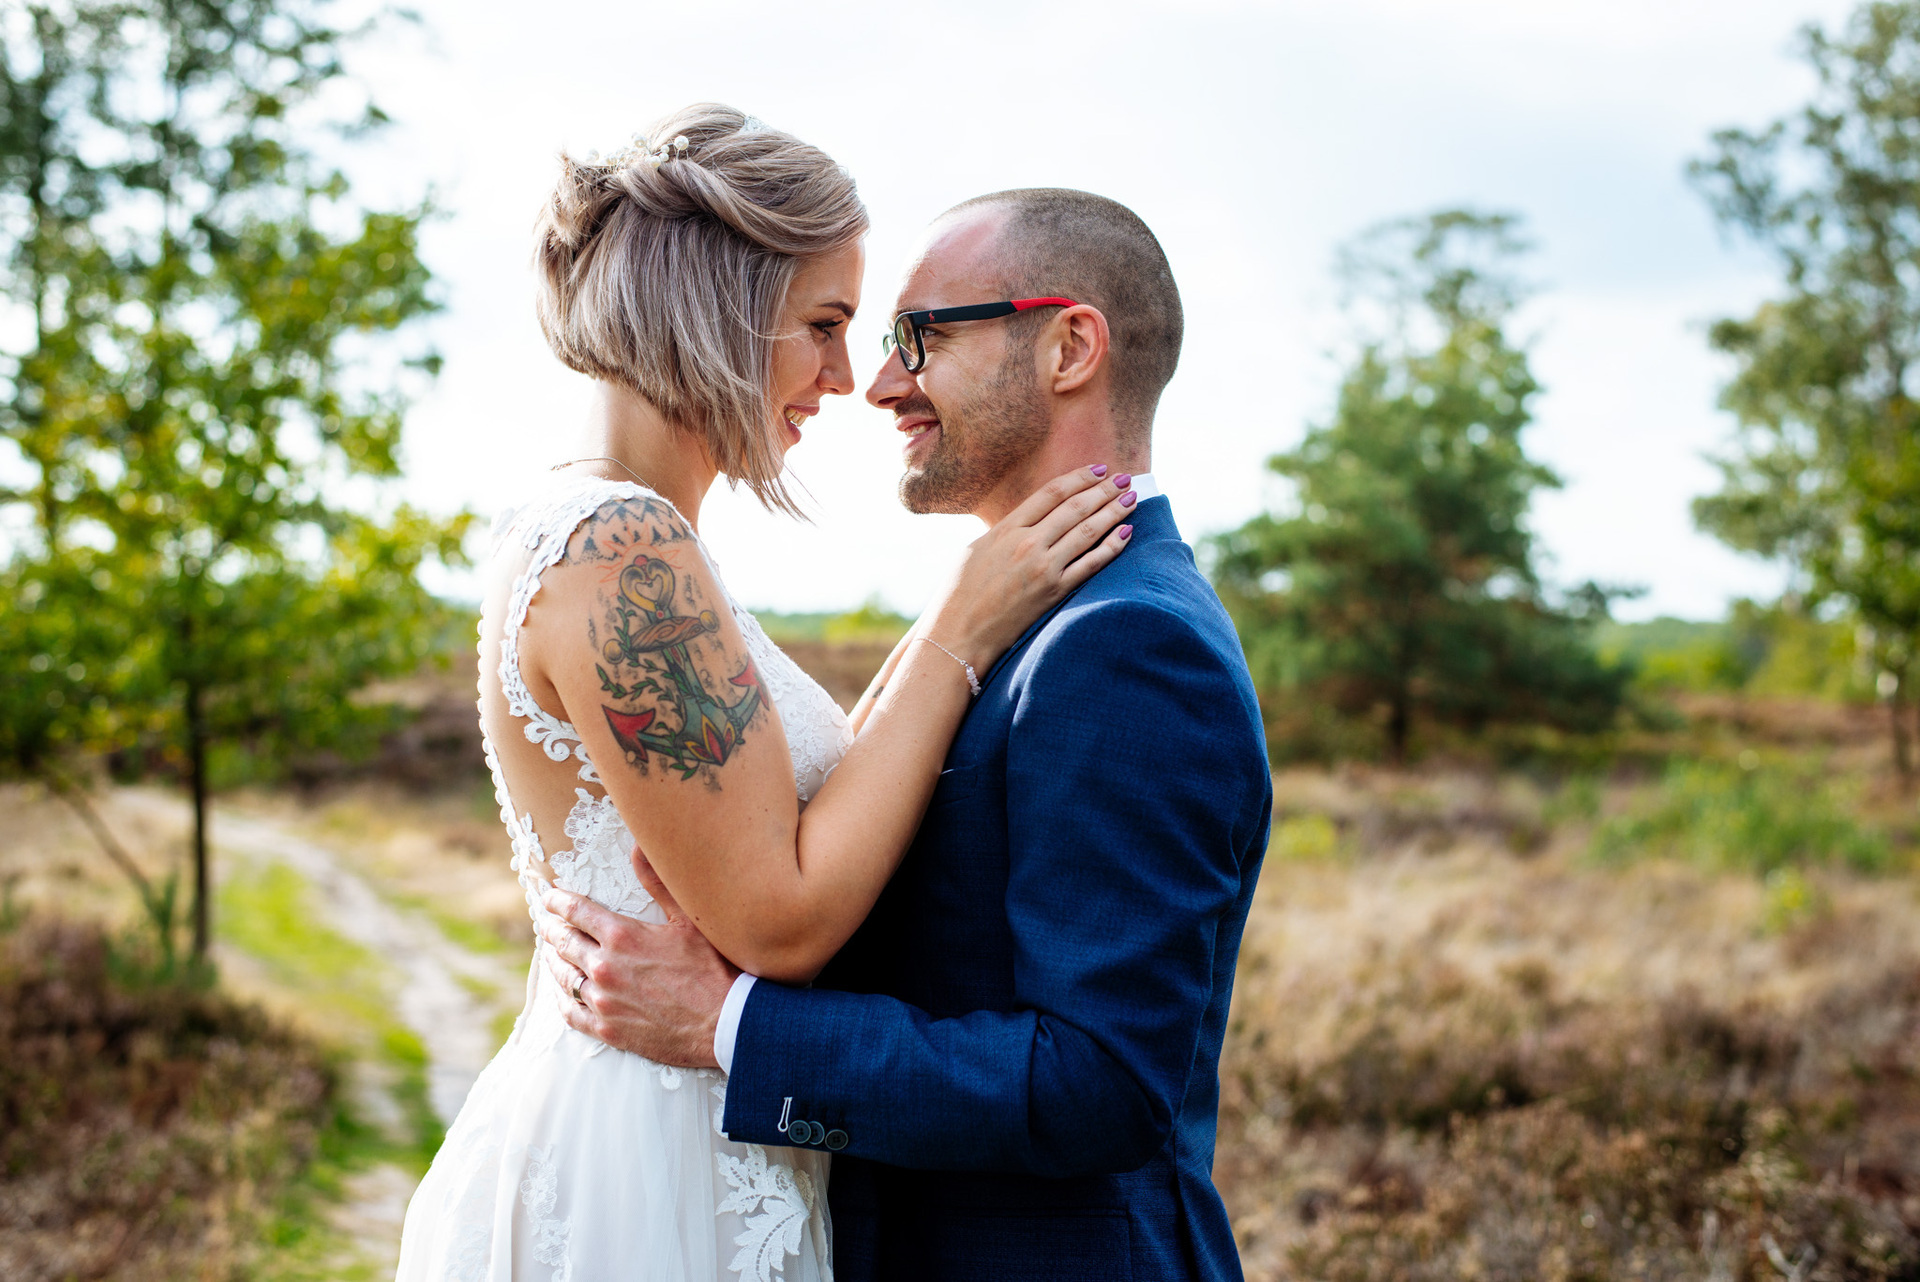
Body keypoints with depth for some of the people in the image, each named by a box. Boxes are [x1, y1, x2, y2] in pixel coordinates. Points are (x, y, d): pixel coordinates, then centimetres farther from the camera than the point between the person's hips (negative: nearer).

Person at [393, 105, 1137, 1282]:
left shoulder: (596, 534, 8)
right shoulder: (623, 548, -22)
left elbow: (804, 808, 9)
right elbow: (780, 919, -21)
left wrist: (954, 622, 4)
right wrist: (962, 636, -16)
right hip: (643, 1187, -9)